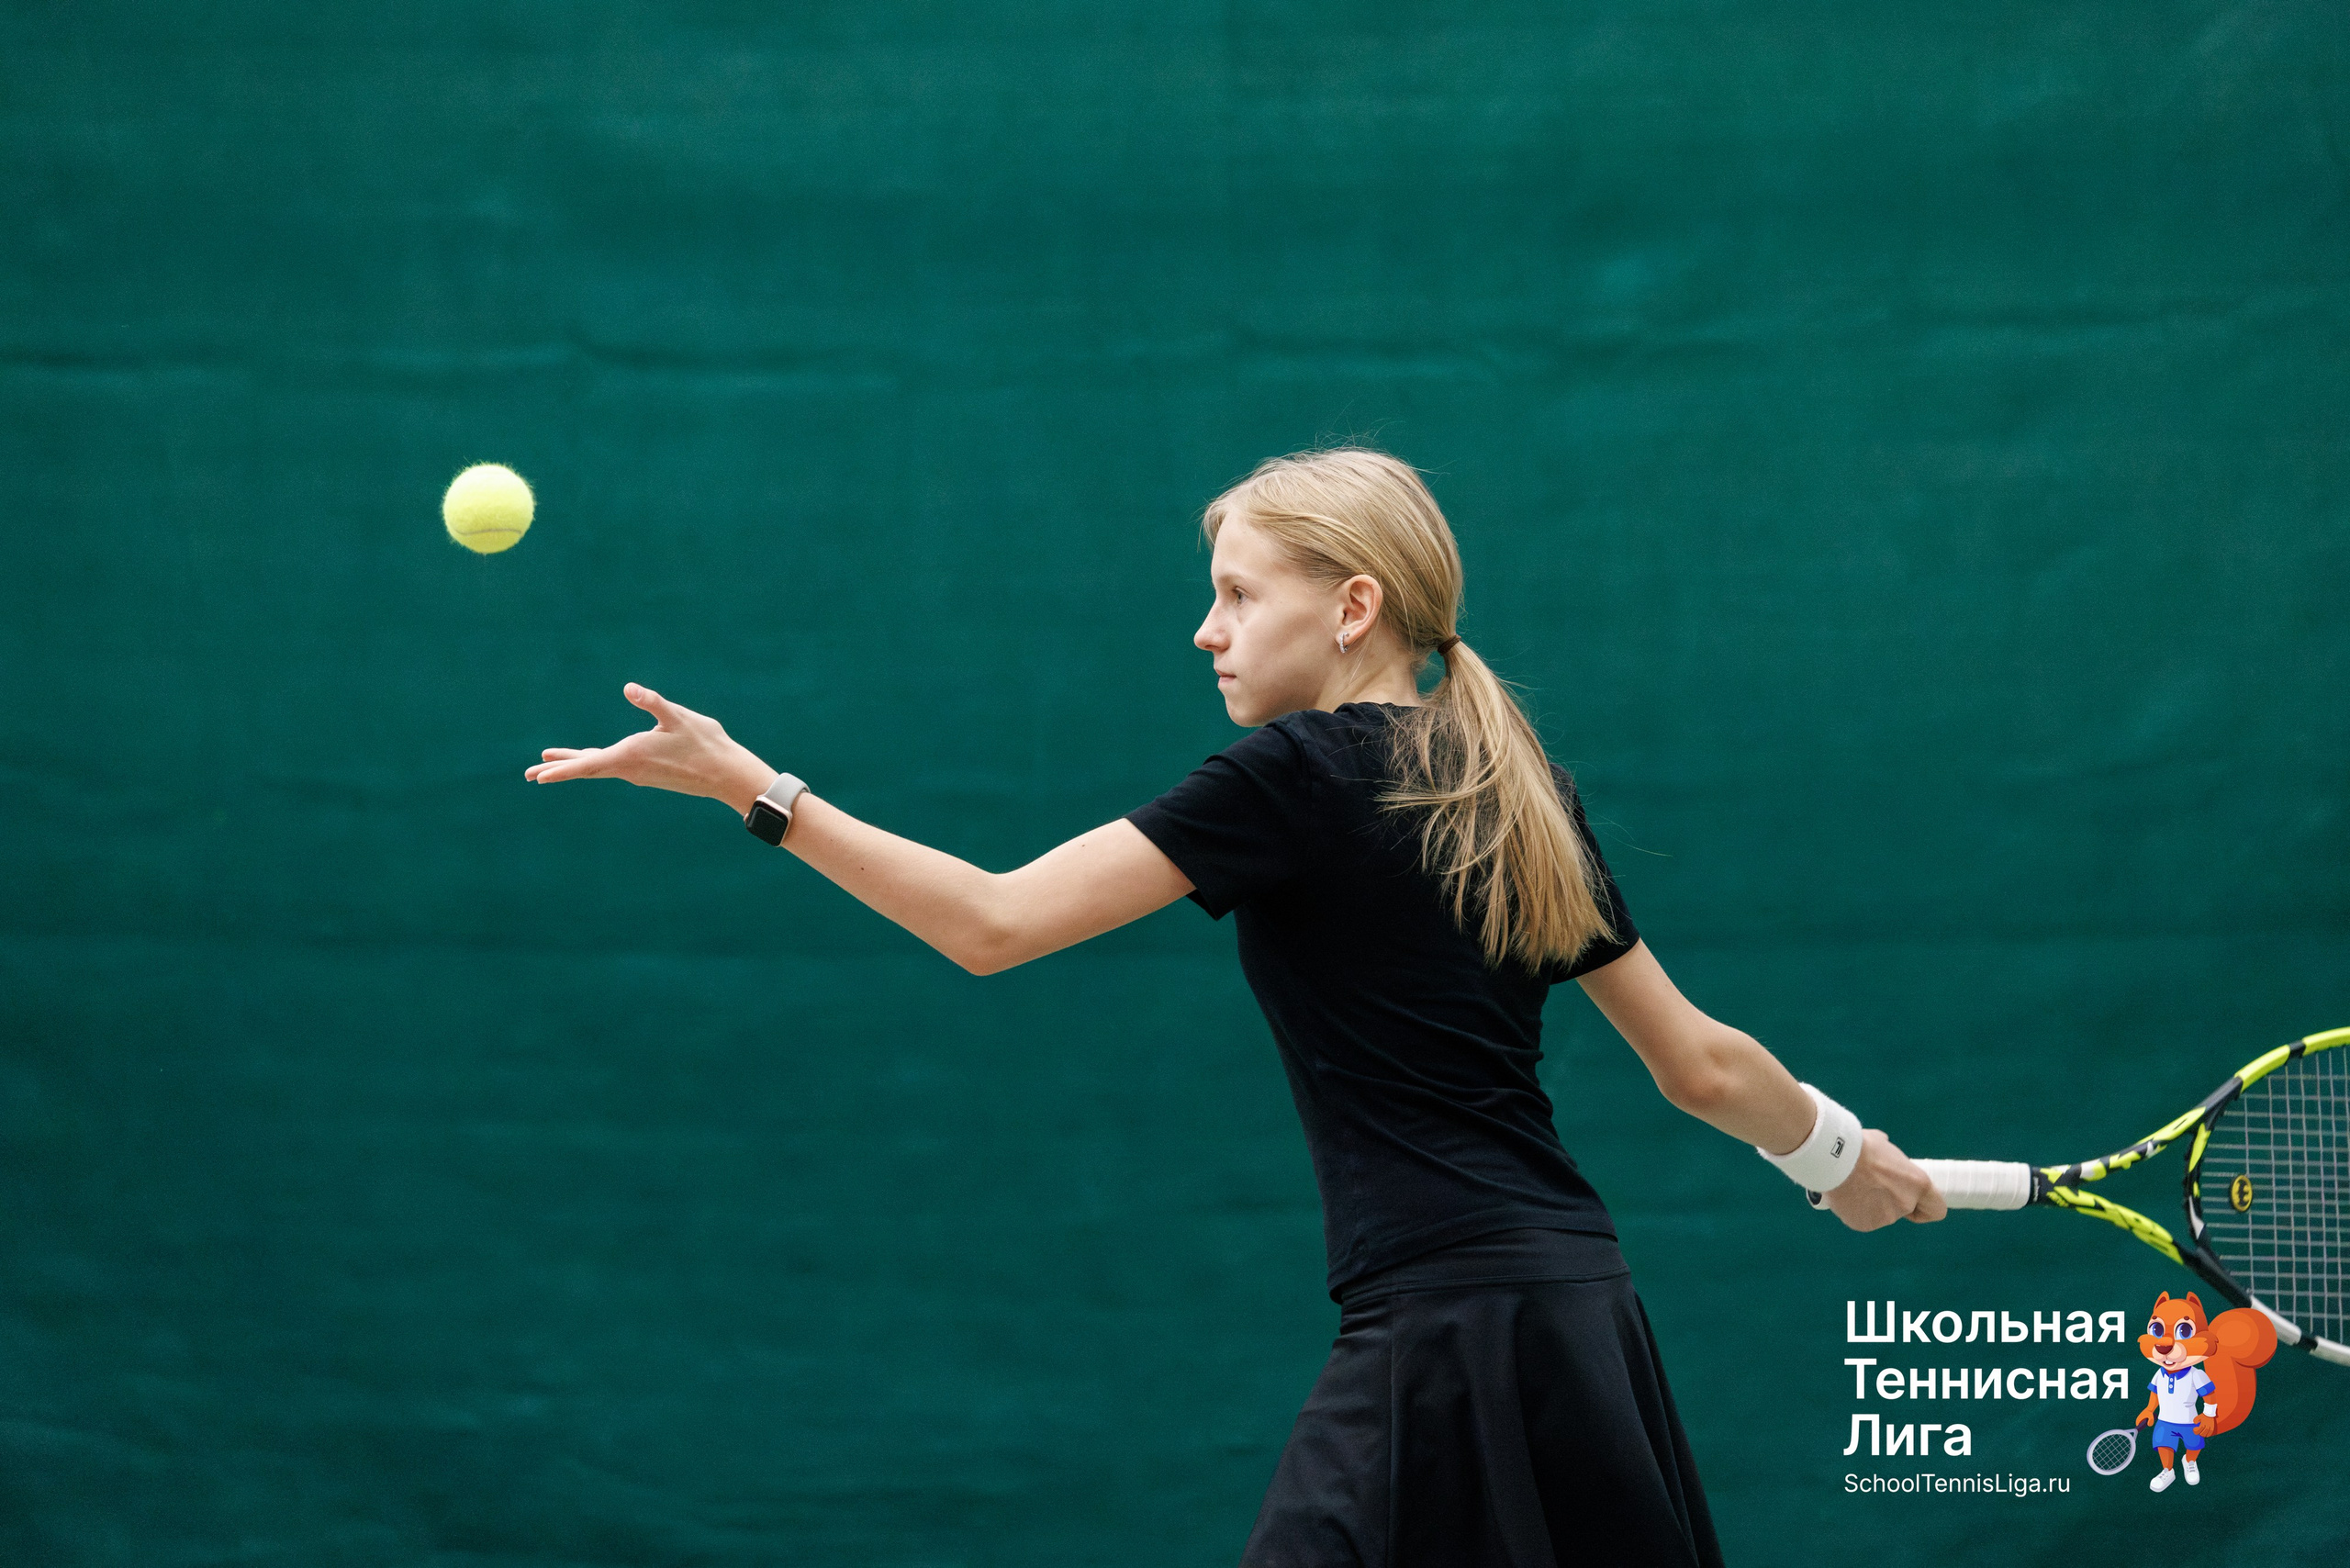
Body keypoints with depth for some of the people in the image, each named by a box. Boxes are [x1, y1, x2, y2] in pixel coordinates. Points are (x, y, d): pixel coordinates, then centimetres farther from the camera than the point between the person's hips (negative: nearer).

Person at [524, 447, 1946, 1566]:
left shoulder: (1301, 776, -6)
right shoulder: (1515, 789, 15)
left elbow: (993, 923, -10)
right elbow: (1701, 1066, 19)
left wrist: (755, 790, -6)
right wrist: (1843, 1153, 39)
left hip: (1448, 1334, -9)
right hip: (1586, 1308, 9)